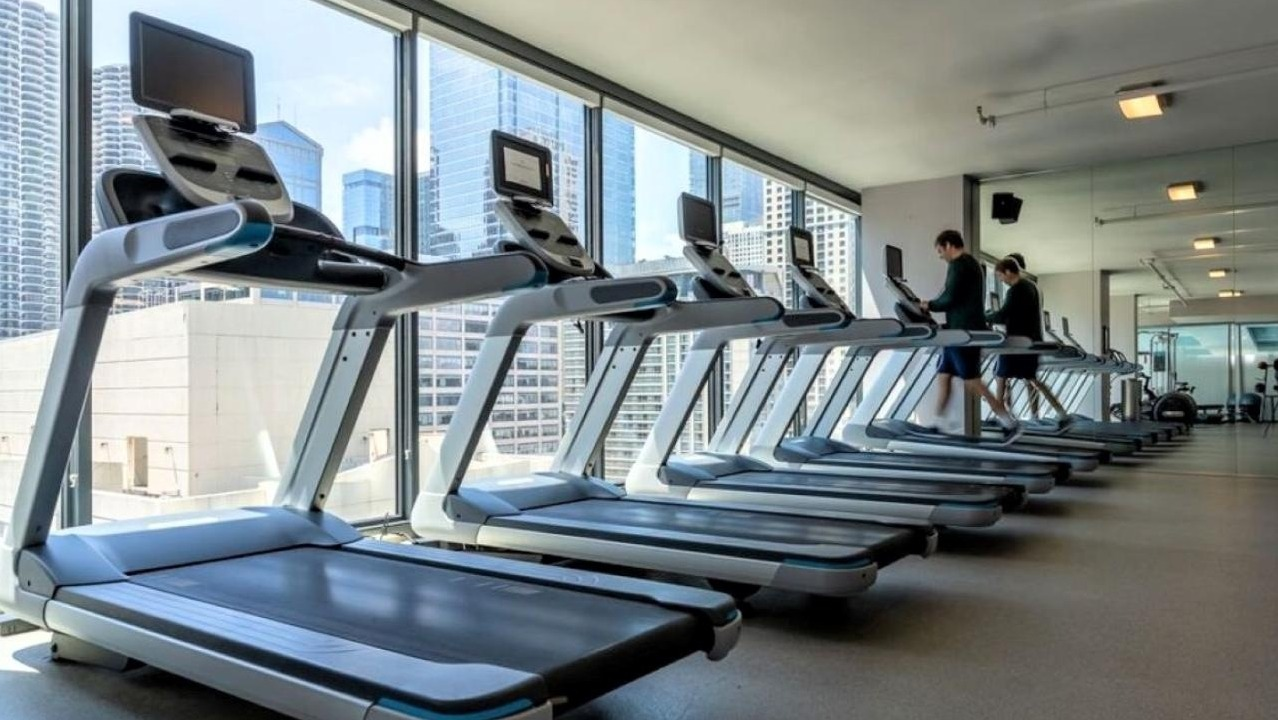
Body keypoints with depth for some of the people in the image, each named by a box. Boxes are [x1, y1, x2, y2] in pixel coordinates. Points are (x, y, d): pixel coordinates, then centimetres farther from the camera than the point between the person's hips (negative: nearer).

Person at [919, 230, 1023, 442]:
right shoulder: (972, 263, 20)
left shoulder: (959, 265, -12)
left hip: (964, 331, -10)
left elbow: (950, 297, -19)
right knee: (942, 376, 10)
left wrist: (929, 305, -3)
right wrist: (934, 305, 15)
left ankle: (1011, 424, -4)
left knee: (972, 381, -8)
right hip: (964, 330, 10)